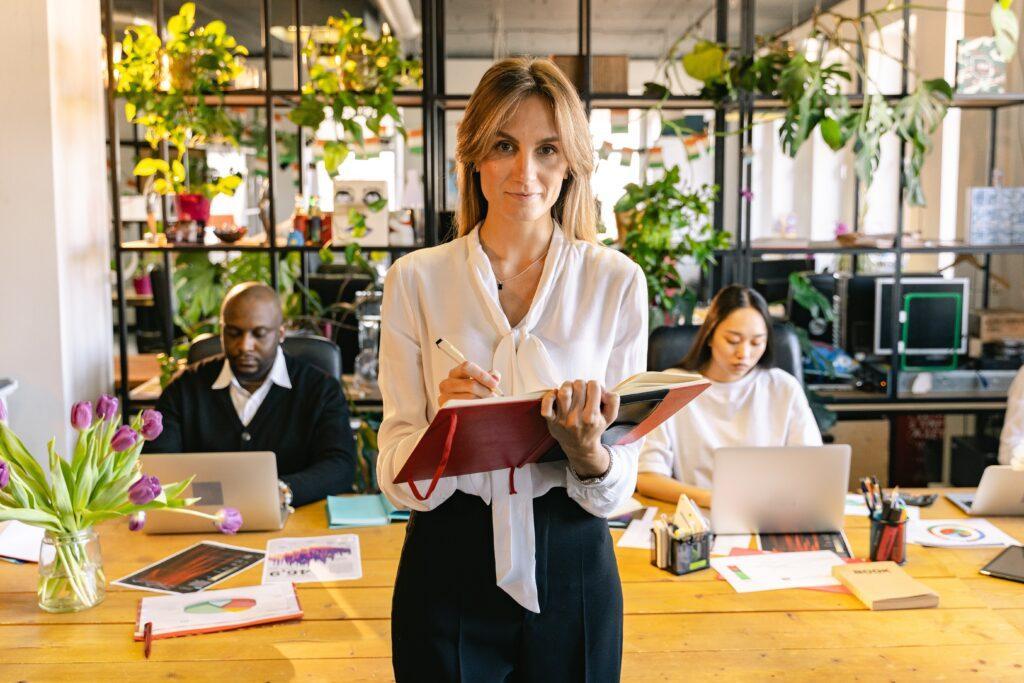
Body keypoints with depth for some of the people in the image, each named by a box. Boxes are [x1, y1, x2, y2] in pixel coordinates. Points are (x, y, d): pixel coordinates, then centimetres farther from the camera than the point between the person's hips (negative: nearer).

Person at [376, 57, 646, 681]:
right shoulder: (416, 279, -3)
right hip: (448, 566, 0)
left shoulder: (618, 281, -3)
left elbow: (617, 488, -3)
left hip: (572, 569, 1)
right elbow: (398, 479, -6)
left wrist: (587, 450, -24)